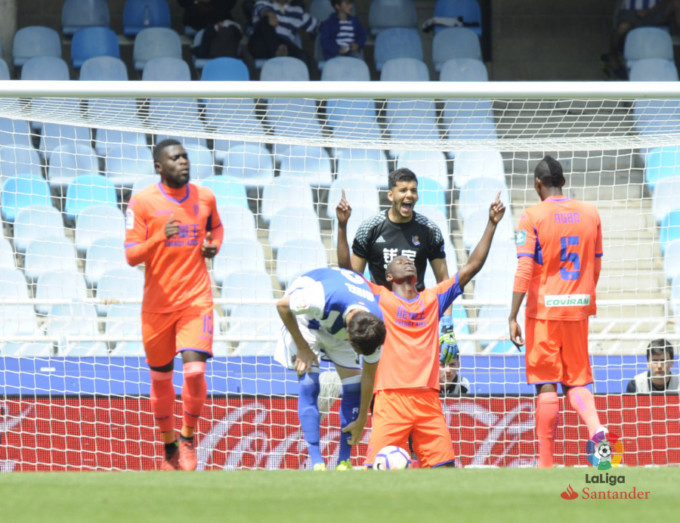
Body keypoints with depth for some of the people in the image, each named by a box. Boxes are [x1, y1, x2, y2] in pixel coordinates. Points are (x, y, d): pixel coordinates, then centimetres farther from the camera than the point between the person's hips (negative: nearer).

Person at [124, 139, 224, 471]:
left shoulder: (204, 198, 4)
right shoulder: (142, 202, -6)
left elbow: (216, 227, 27)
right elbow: (131, 256, -10)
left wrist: (213, 245, 4)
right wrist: (160, 237, -27)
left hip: (196, 300, 1)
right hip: (157, 303, -1)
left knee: (195, 369, -17)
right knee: (160, 379, 9)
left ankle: (188, 438, 5)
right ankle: (169, 447, 29)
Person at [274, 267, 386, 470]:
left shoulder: (375, 328, -30)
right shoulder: (323, 299, -45)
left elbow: (369, 375, -15)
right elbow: (282, 305, -25)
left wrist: (361, 421, -8)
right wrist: (302, 347, -21)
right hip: (305, 316, -4)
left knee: (354, 384, -8)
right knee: (309, 384, -18)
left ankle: (344, 461, 0)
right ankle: (316, 463, -20)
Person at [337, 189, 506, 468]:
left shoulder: (433, 299, 18)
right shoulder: (380, 298, 9)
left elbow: (471, 267, 18)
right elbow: (347, 269, -2)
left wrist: (491, 225, 13)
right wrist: (342, 227, -12)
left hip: (428, 400, 3)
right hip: (391, 399, -3)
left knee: (444, 466, -4)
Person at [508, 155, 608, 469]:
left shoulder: (533, 217, -7)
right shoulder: (590, 214, 6)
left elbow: (524, 270, -13)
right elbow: (596, 266, 12)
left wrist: (513, 317, -13)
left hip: (544, 309, -4)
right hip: (578, 308, 4)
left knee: (546, 385, 0)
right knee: (576, 380, 13)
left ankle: (545, 463, 0)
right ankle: (596, 428, -17)